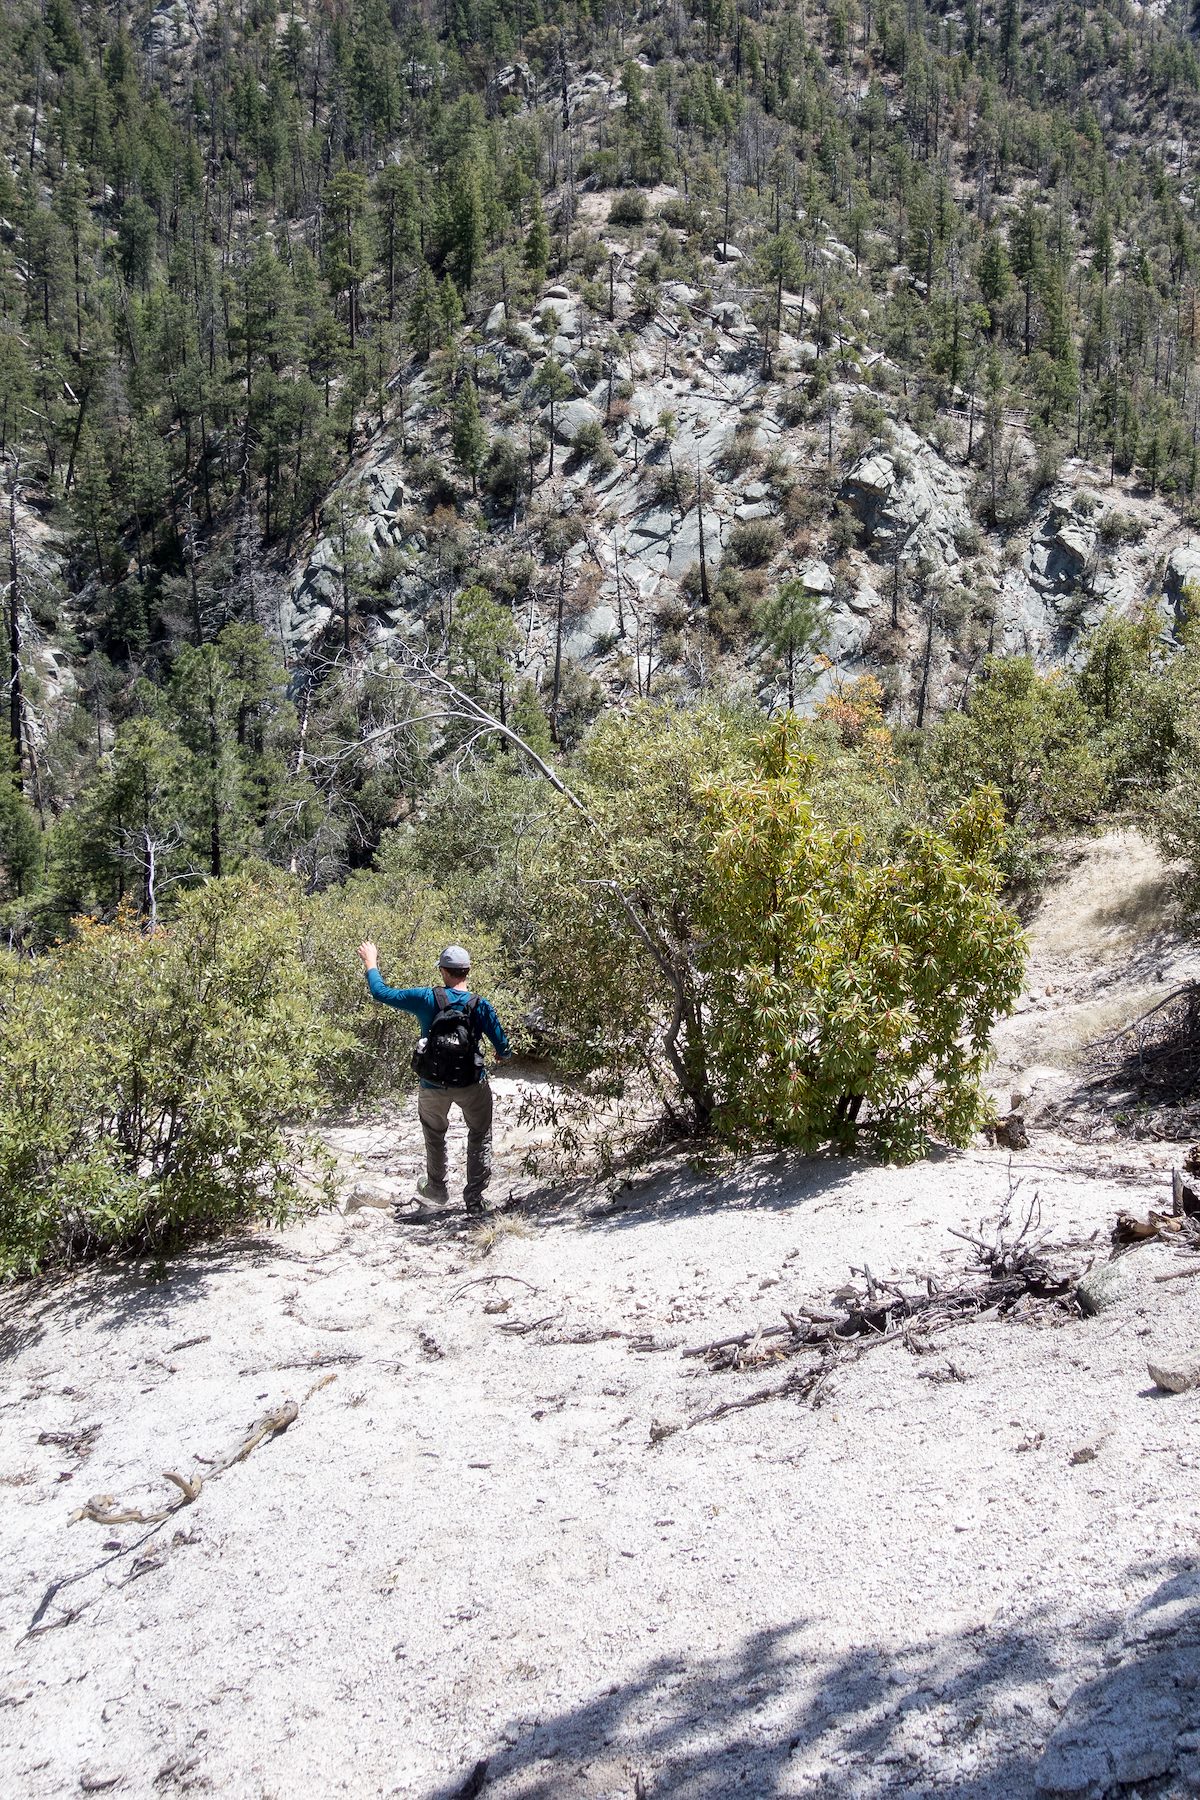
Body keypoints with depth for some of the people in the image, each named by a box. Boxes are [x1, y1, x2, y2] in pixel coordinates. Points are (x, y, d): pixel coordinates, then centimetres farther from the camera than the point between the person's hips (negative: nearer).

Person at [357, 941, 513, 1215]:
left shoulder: (426, 999, -13)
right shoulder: (480, 1005, -12)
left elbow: (381, 992, -4)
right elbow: (502, 1048, -4)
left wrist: (371, 963, 12)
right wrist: (505, 1056, 20)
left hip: (433, 1087, 1)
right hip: (472, 1085, -1)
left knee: (435, 1135, 26)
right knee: (480, 1137, 17)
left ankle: (437, 1190, 39)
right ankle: (474, 1198, 14)